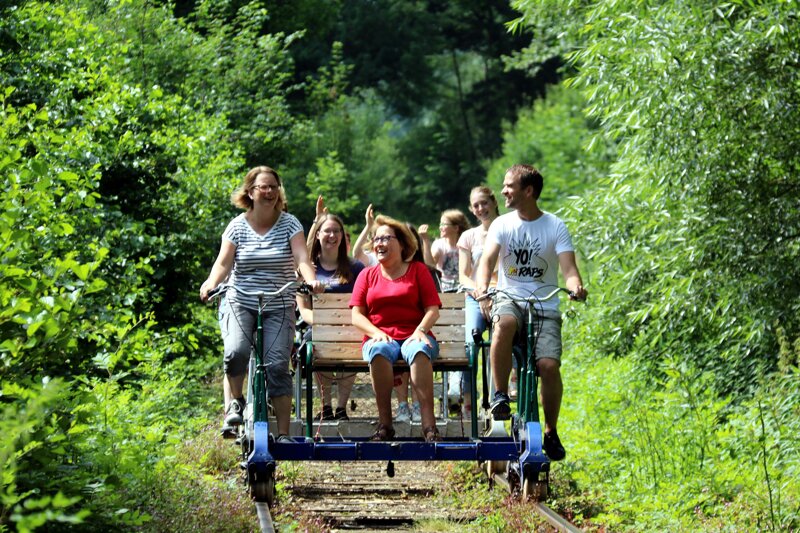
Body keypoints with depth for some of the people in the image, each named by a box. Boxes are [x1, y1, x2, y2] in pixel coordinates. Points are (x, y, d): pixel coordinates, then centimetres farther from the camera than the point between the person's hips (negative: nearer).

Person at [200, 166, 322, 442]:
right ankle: (234, 402, -1)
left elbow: (302, 258, -12)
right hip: (240, 304, 0)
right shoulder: (238, 225, 1)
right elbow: (223, 263, -8)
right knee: (236, 352, -27)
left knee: (277, 365, -13)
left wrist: (311, 281, -34)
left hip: (279, 308, 0)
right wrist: (211, 283, -30)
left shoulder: (289, 223, 0)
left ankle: (283, 433, -7)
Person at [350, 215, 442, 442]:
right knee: (379, 351, -38)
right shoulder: (367, 275, 20)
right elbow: (357, 315, 11)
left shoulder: (418, 270, 16)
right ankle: (385, 423, -38)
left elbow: (433, 310, 7)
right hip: (380, 337, 1)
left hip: (414, 336, -1)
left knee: (419, 351, -38)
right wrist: (376, 332, -9)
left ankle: (429, 424, -47)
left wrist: (420, 331, -13)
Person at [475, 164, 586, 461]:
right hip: (509, 298, 0)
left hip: (545, 306, 0)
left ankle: (551, 431, 2)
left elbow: (568, 268, -8)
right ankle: (500, 395, -24)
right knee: (504, 323, -37)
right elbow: (487, 260, -8)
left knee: (549, 365, -20)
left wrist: (576, 286, -31)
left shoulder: (555, 227, 2)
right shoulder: (502, 225, 6)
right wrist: (481, 288, -29)